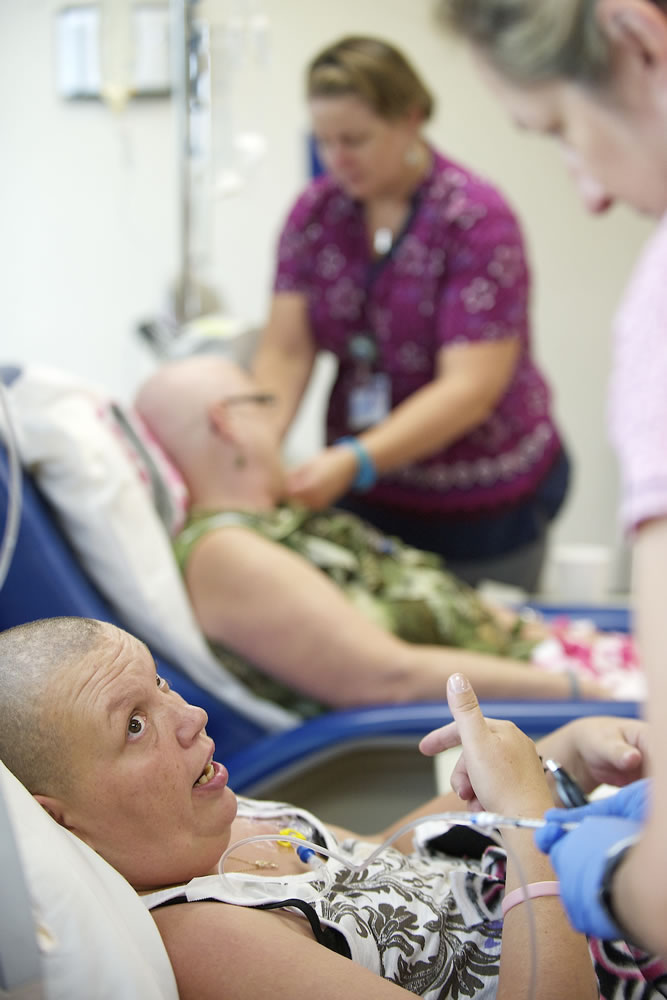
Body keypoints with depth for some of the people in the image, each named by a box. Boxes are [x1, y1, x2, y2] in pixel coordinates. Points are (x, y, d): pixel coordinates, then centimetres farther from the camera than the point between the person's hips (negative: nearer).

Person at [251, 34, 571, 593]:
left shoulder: (478, 220, -16)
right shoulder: (316, 211, 0)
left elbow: (470, 388, -22)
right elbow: (285, 352, -6)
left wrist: (355, 462, -33)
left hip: (483, 506, -4)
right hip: (366, 495, 4)